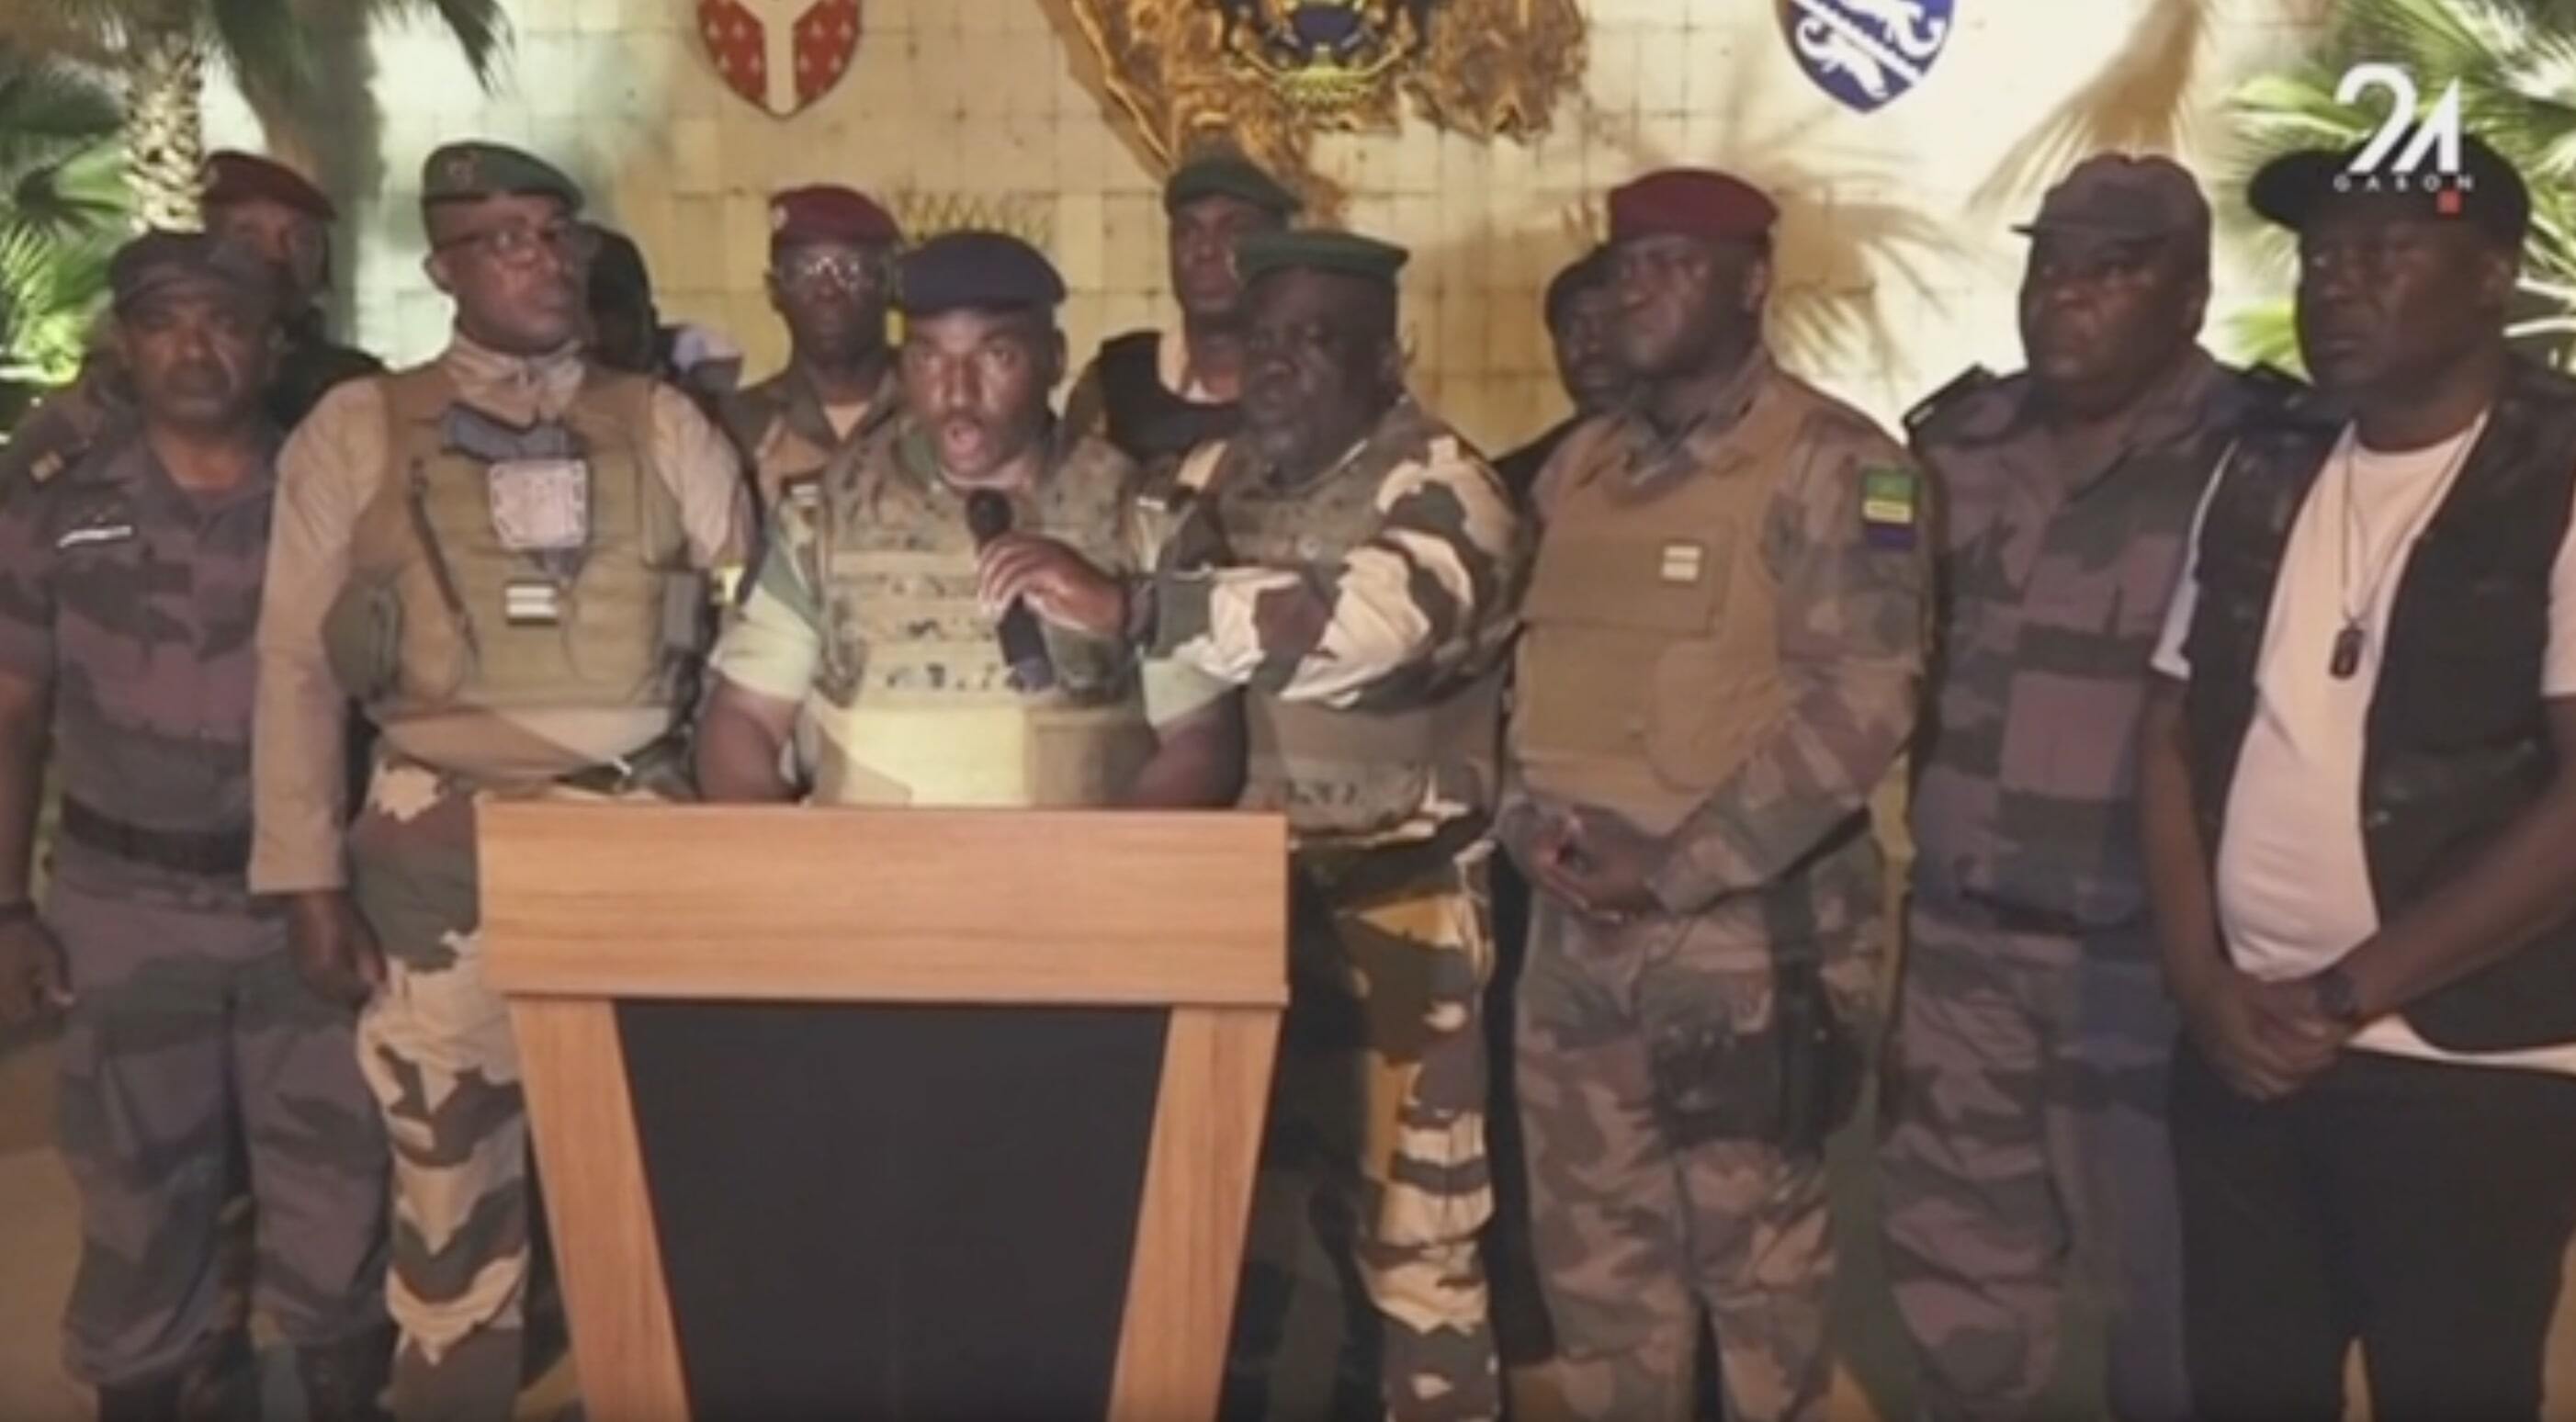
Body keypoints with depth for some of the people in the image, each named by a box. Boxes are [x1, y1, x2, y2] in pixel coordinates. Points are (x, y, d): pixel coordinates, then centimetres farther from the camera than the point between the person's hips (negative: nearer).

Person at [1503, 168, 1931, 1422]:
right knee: (1593, 1266, 15)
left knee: (1758, 1266, 6)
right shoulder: (1577, 468, 13)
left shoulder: (1831, 464, -8)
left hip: (1746, 935, -6)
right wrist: (1534, 824, -2)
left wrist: (1674, 871, -17)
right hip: (1573, 933, 6)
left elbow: (1863, 703, -16)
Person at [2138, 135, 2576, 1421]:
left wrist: (2342, 996, -13)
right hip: (2240, 1051, 5)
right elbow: (2172, 734, 10)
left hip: (2461, 1071, -5)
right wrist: (2204, 984, -1)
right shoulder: (2263, 474, 9)